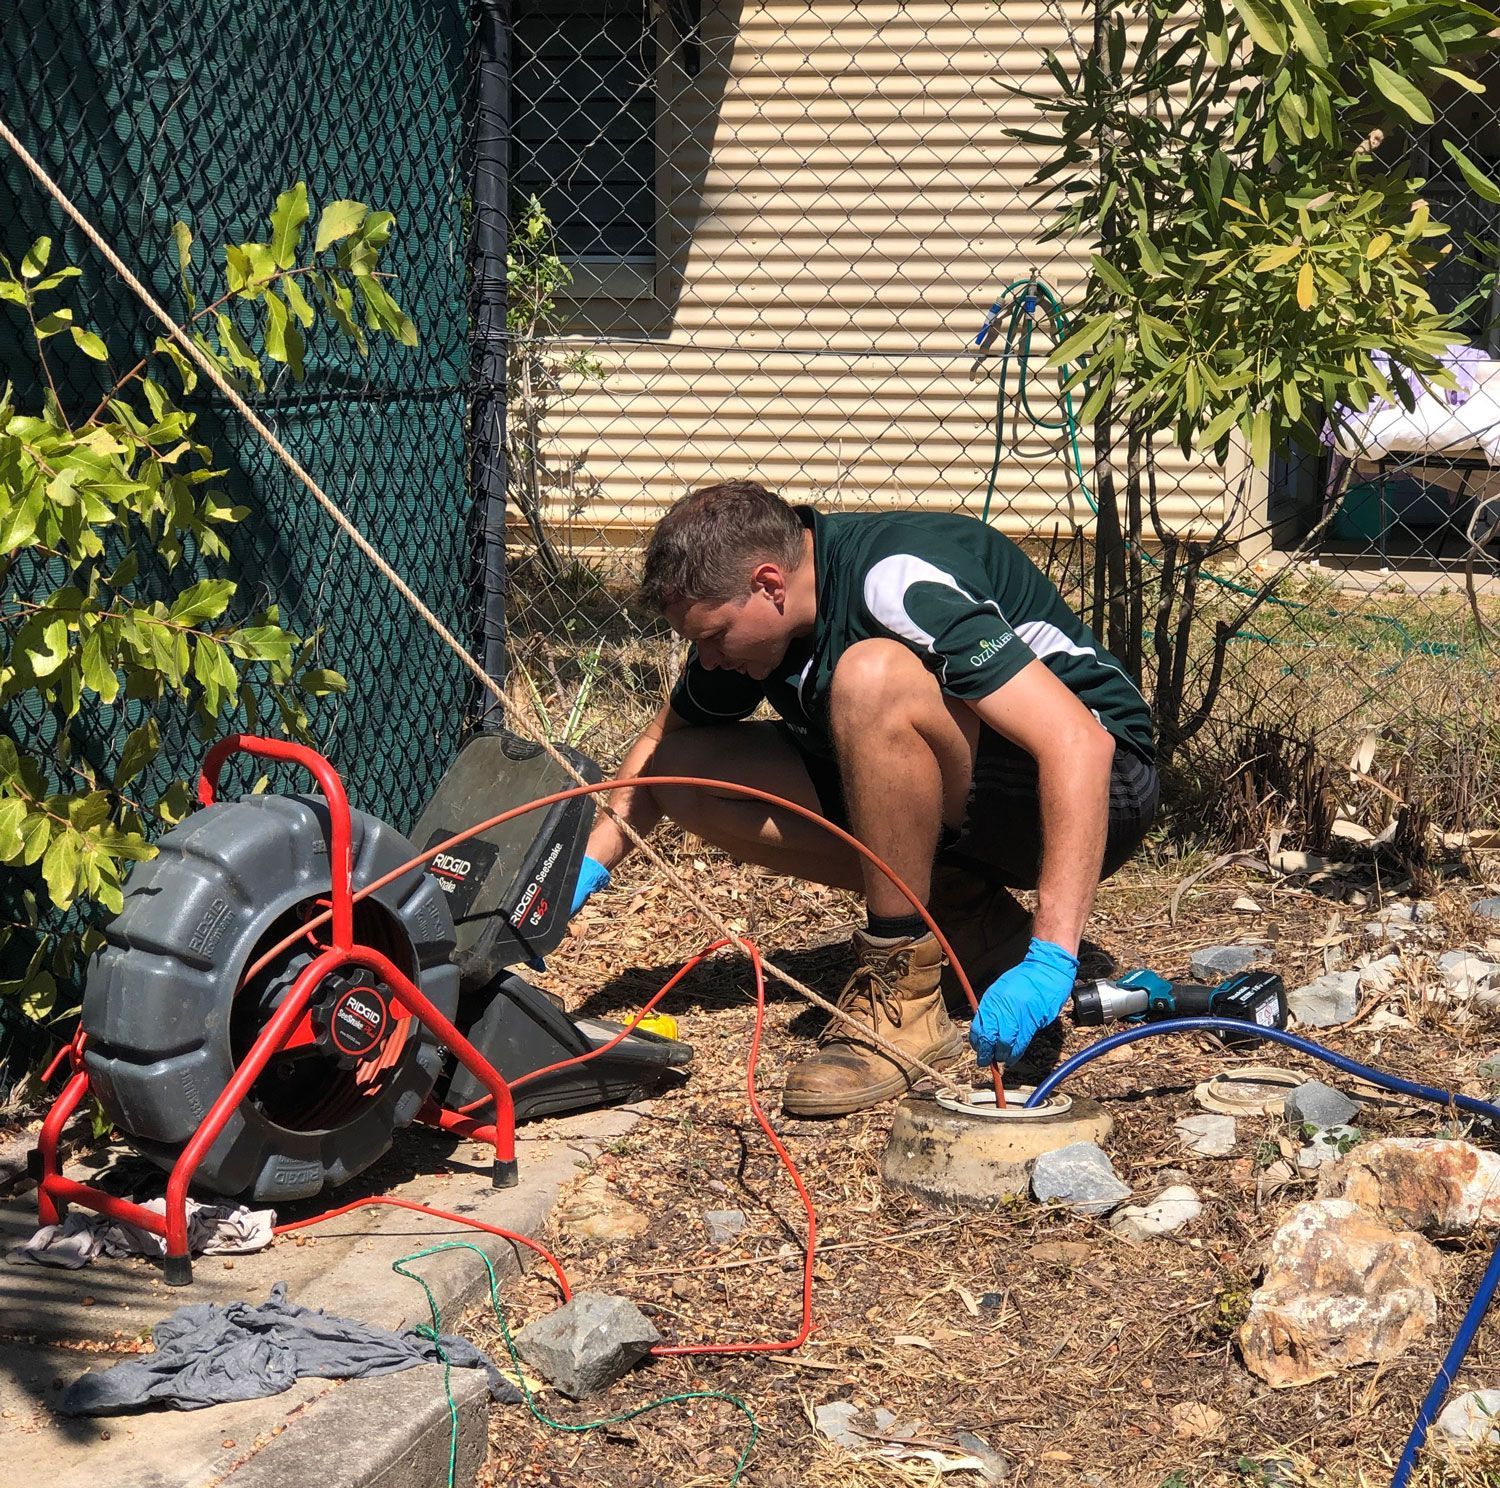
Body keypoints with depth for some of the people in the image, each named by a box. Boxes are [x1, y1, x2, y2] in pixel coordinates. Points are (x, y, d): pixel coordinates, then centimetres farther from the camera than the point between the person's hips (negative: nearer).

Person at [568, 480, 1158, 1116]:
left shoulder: (904, 584, -28)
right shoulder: (744, 609, -3)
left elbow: (1081, 743, -36)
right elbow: (660, 745, 15)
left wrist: (1050, 961, -42)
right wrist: (587, 867, -2)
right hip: (959, 813, 8)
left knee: (871, 676, -35)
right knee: (685, 770, -4)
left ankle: (905, 1002, -23)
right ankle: (966, 915, 0)